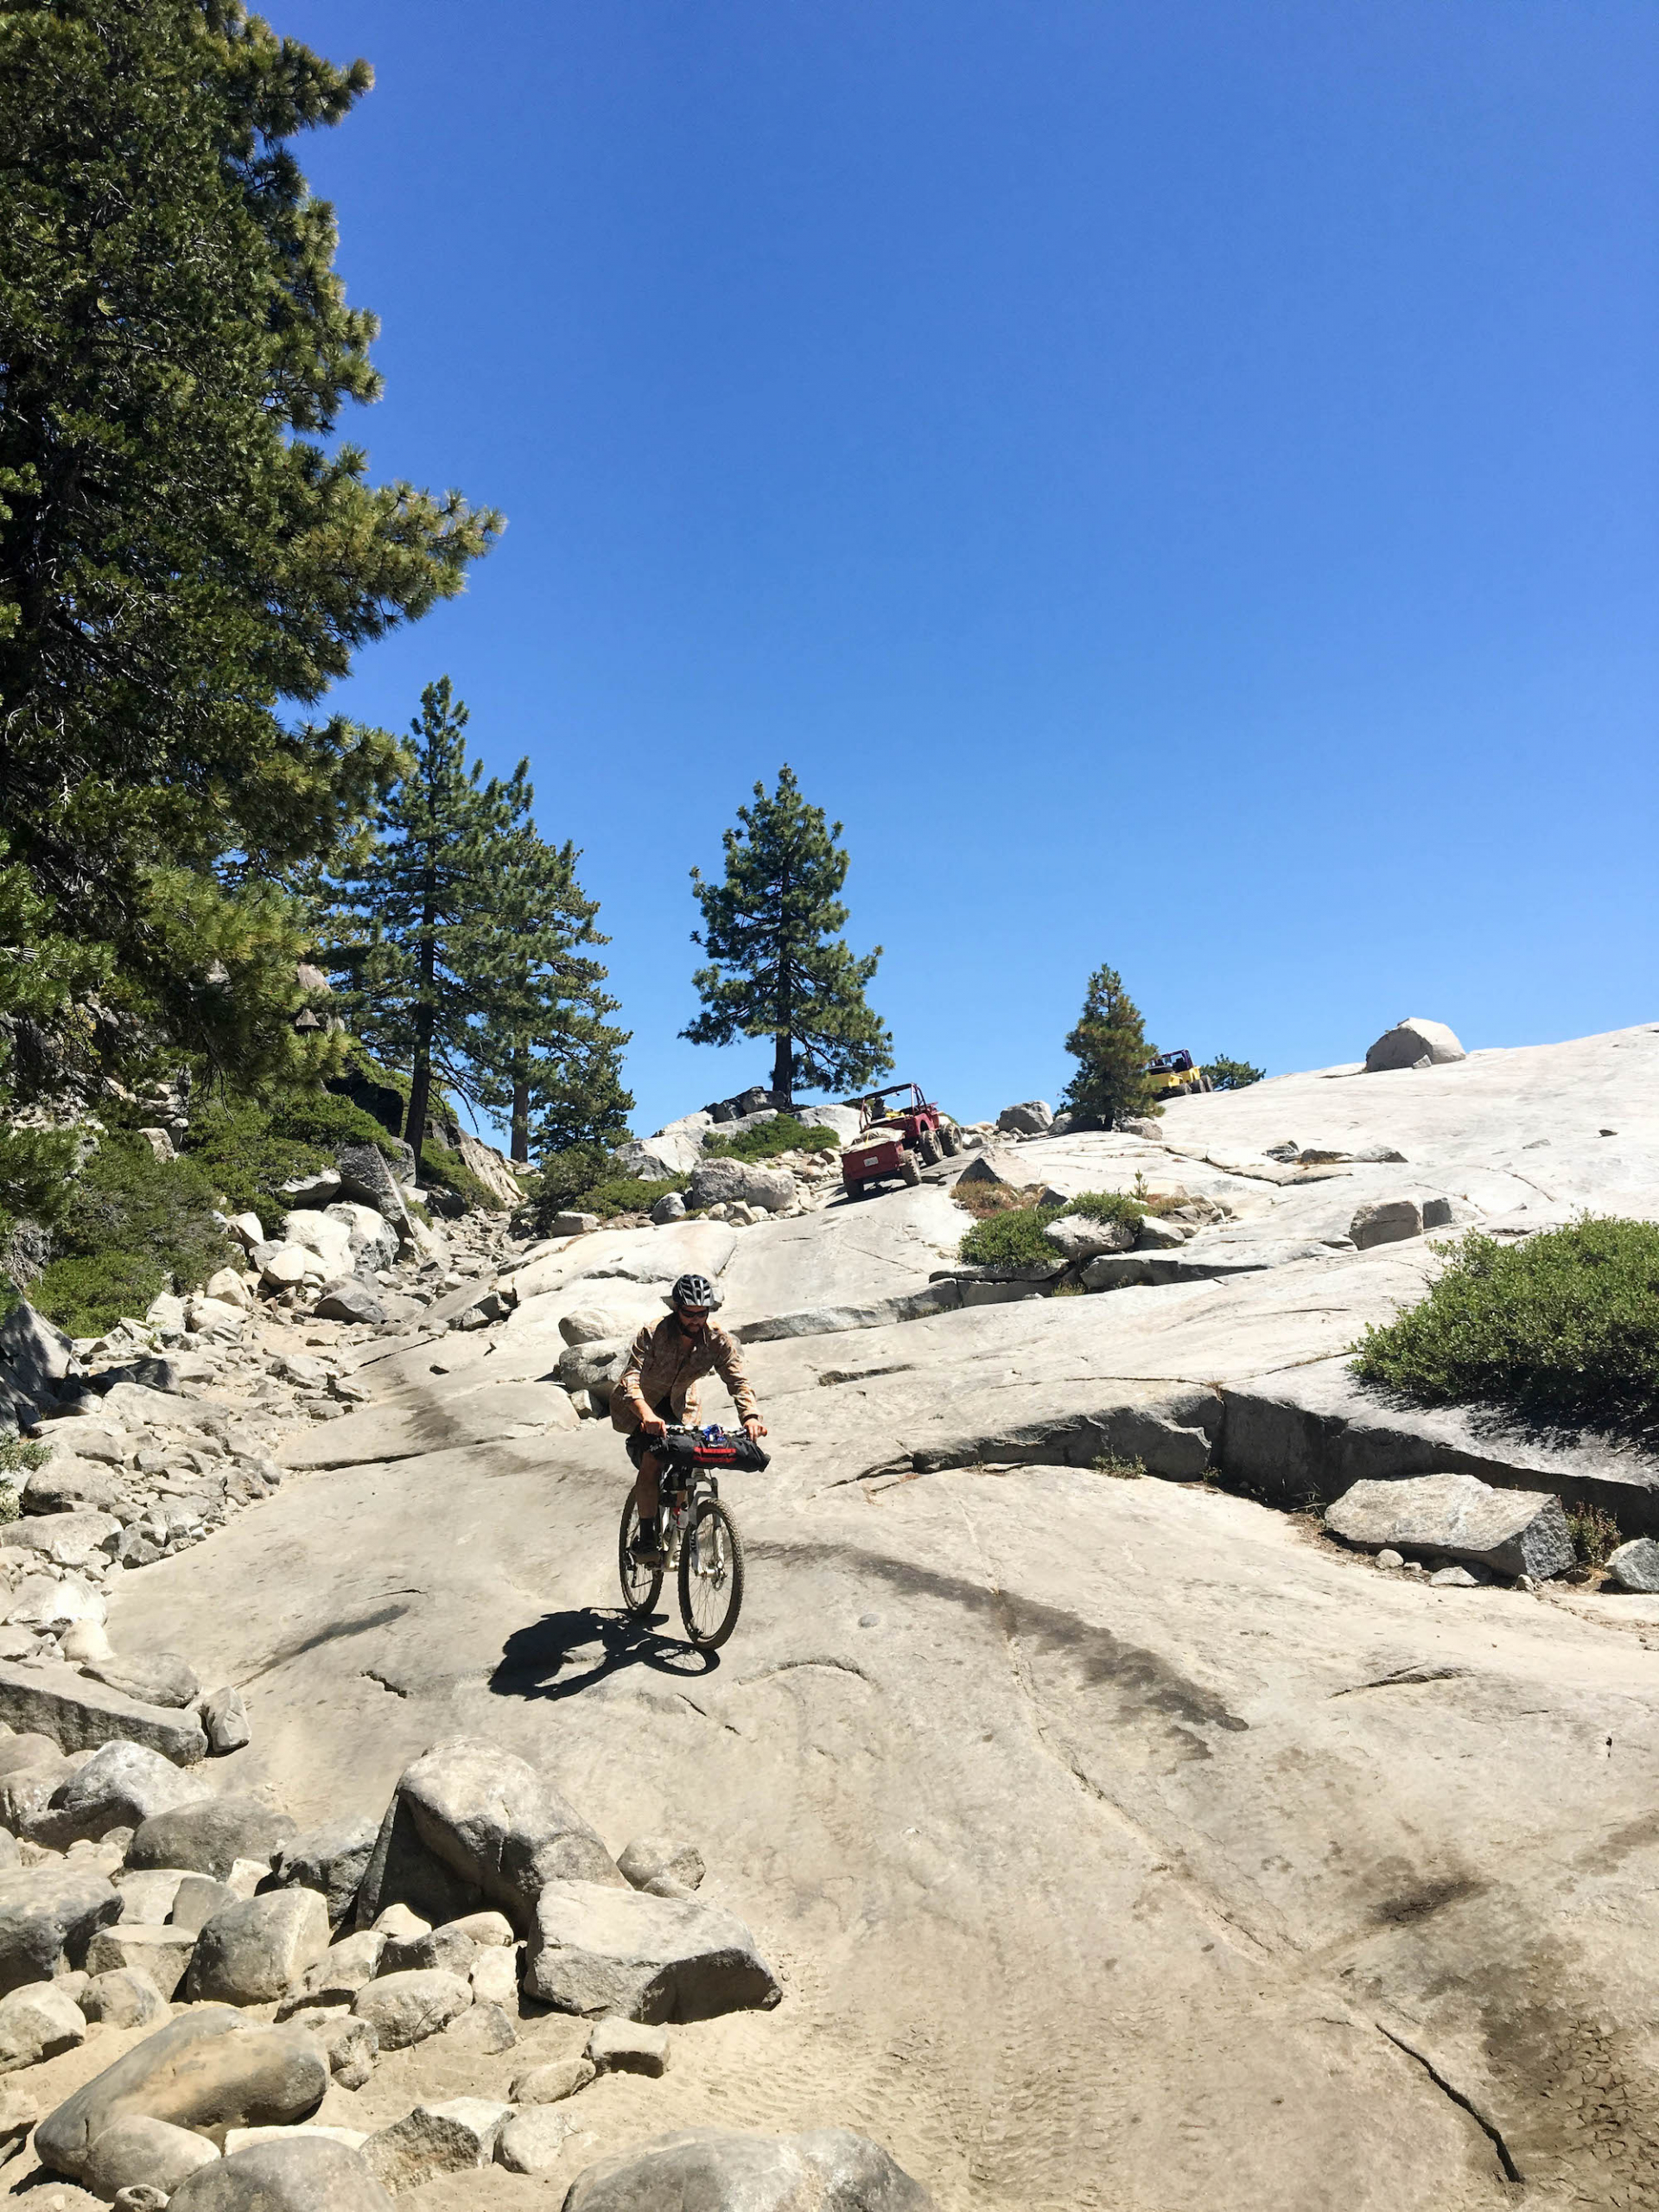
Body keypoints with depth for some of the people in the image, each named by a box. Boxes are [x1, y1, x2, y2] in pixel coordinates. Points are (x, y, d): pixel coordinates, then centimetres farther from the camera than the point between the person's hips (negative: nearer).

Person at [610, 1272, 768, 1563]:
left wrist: (750, 1416, -47)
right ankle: (646, 1537, -11)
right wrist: (646, 1414, -59)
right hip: (640, 1406, -3)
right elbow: (632, 1377, -40)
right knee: (652, 1461, -22)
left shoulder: (718, 1341, -21)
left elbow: (738, 1380, -27)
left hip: (678, 1404, 3)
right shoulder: (653, 1334, -30)